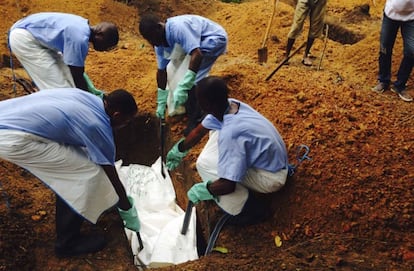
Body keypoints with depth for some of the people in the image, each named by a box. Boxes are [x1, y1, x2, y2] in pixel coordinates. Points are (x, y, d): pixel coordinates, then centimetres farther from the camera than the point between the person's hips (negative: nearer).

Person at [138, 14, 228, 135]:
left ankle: (196, 122, -3)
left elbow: (197, 55, -42)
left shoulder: (177, 27, -35)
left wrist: (182, 88, -45)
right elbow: (161, 71, 1)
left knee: (192, 80, -19)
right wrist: (161, 104, 4)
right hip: (198, 40, 10)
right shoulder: (160, 44, -6)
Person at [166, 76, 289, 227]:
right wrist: (179, 150, 22)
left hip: (271, 177, -8)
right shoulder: (230, 105, -10)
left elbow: (228, 185, -33)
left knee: (204, 164, -18)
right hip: (272, 160, 8)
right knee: (215, 130, 9)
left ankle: (250, 209, -4)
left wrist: (203, 190, -13)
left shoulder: (229, 132, -35)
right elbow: (200, 131, 8)